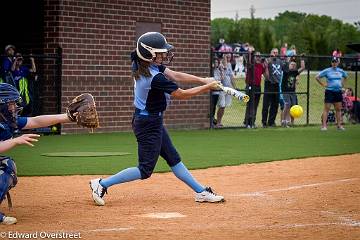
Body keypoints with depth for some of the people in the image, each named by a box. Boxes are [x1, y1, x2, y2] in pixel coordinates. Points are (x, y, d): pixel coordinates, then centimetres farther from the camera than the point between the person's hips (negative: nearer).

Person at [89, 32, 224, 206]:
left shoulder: (141, 65, -2)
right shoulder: (156, 78, -29)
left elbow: (174, 75, 3)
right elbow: (181, 94, -19)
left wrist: (202, 80, -5)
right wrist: (207, 87, -9)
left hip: (152, 121, 10)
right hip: (149, 124, -10)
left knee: (173, 159, 15)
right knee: (145, 170, -2)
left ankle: (201, 192, 24)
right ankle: (102, 184, 3)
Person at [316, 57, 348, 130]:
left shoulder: (341, 71, 8)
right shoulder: (327, 71, -5)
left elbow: (345, 76, 29)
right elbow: (317, 77, -4)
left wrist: (342, 83, 16)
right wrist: (323, 84, -7)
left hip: (338, 91, 5)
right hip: (329, 91, -4)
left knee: (338, 109, 8)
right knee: (326, 109, -5)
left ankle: (339, 125, 15)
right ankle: (324, 125, -5)